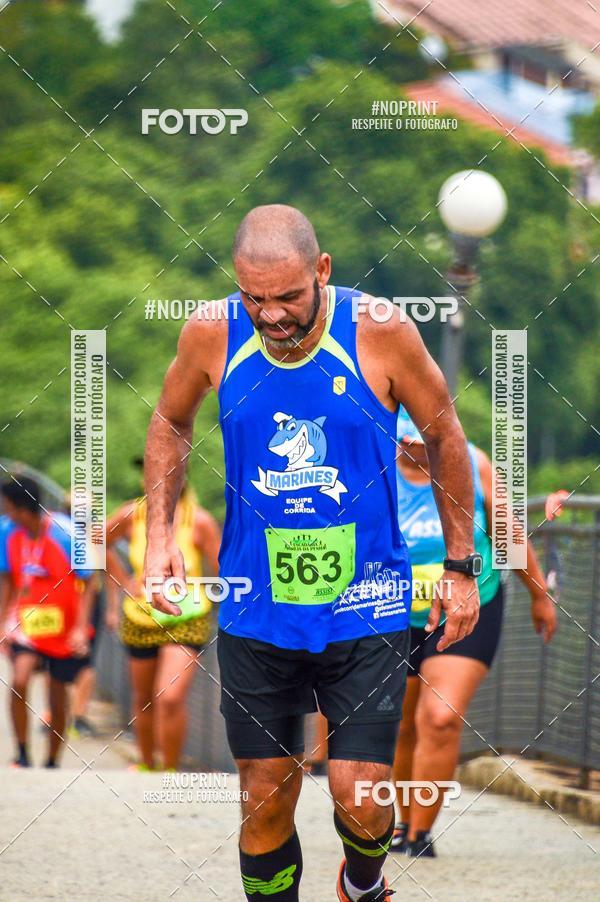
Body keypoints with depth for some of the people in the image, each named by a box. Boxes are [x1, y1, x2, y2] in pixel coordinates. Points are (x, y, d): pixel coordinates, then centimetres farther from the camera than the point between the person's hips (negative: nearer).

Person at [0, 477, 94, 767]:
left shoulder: (66, 534, -18)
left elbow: (86, 585, -11)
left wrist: (80, 629, -16)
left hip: (64, 630, -2)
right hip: (26, 622, 2)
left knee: (57, 699, 9)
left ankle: (52, 763, 28)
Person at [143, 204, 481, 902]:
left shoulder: (381, 333, -14)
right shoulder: (212, 334, -8)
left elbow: (445, 437, 2)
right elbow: (171, 423, 13)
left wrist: (462, 568, 5)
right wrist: (159, 533, 1)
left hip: (364, 608, -2)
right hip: (256, 610, 2)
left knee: (360, 800, -5)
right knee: (265, 799, 3)